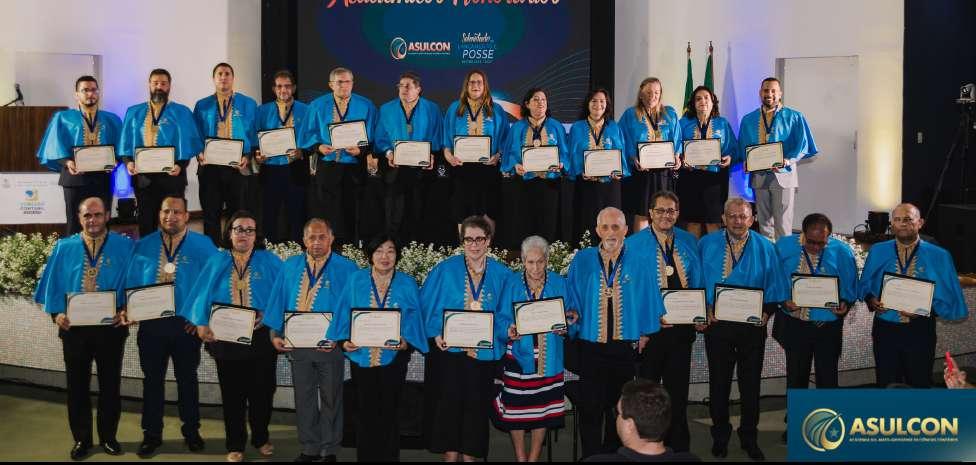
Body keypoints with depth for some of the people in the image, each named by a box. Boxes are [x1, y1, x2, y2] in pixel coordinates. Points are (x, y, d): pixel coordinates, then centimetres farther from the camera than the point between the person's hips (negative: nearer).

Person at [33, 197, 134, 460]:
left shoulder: (124, 247, -1)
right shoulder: (64, 248, 5)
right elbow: (53, 284, 4)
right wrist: (56, 313, -10)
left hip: (111, 327, -1)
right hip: (73, 327, 1)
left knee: (110, 385, 8)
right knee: (77, 386, 9)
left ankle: (108, 437, 23)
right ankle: (81, 439, 22)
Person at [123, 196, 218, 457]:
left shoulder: (203, 245, -2)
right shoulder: (144, 246, 5)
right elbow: (132, 281, 5)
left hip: (186, 324, -2)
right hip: (150, 322, 2)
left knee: (187, 378, 11)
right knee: (152, 379, 9)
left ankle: (191, 431, 24)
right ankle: (151, 434, 20)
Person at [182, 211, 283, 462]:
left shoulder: (270, 262, 4)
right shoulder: (217, 262, 7)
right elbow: (202, 294, 1)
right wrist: (201, 323, -13)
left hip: (261, 338, -1)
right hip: (226, 338, 1)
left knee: (262, 391, 7)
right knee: (232, 394, 7)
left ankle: (261, 438, 26)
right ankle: (235, 445, 18)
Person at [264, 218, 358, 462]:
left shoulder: (347, 269, -4)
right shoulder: (290, 267, 8)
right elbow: (277, 303, 9)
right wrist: (275, 334, -1)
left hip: (331, 346, -3)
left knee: (331, 399, 7)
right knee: (304, 398, 10)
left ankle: (330, 450, 19)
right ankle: (309, 448, 22)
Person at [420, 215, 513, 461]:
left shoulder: (502, 275, 3)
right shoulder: (445, 270, -1)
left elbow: (505, 313, 6)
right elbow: (427, 305, 0)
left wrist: (508, 330, -14)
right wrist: (436, 333, -12)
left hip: (484, 351, 2)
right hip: (449, 349, -1)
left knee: (476, 405, 6)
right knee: (449, 404, 0)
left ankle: (470, 453, 19)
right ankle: (450, 454, 13)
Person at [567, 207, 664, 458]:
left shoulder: (637, 265, 1)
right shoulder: (582, 261, 1)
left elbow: (647, 301, 5)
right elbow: (572, 299, 5)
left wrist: (644, 333, 2)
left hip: (626, 346, 1)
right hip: (591, 345, -1)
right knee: (590, 407, 1)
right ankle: (591, 455, 12)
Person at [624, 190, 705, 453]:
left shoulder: (690, 242, 6)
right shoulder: (633, 244, -7)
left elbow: (697, 283, 10)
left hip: (682, 326, 3)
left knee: (678, 388, 13)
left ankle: (679, 445, 27)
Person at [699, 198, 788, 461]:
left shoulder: (764, 248, 2)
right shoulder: (707, 245, 0)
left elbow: (775, 288, 1)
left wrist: (767, 311, -13)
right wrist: (704, 309, -12)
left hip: (752, 326, 0)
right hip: (717, 324, 0)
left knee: (750, 383, 9)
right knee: (719, 382, 9)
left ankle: (749, 438, 23)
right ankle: (720, 436, 23)